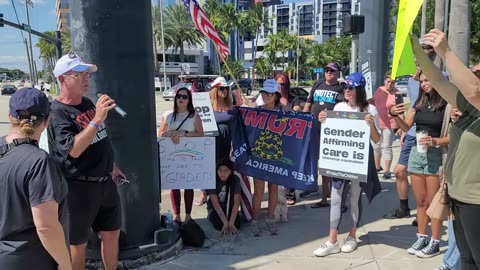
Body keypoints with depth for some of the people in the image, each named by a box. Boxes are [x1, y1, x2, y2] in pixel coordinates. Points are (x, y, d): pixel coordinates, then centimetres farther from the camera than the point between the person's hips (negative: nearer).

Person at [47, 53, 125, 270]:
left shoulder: (88, 103, 8)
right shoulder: (57, 113, -17)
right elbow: (73, 149, -31)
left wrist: (111, 166, 21)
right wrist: (97, 120, -36)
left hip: (105, 182, 8)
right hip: (79, 187, -8)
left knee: (112, 233, 17)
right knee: (78, 242, 8)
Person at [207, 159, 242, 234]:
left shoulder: (235, 180, -18)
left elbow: (236, 202, -21)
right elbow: (215, 203, -26)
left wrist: (231, 223, -30)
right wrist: (226, 223, -32)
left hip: (229, 207, 1)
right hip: (215, 208, -1)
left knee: (236, 224, -25)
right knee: (219, 225, -28)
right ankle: (211, 217, 5)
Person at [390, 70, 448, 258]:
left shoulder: (447, 105, -9)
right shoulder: (419, 103, 9)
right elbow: (406, 127, 8)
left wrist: (435, 141, -26)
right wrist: (395, 115, -9)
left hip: (436, 155, -5)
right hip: (416, 153, 5)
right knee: (420, 201, 12)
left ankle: (435, 243, 13)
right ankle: (421, 238, 23)